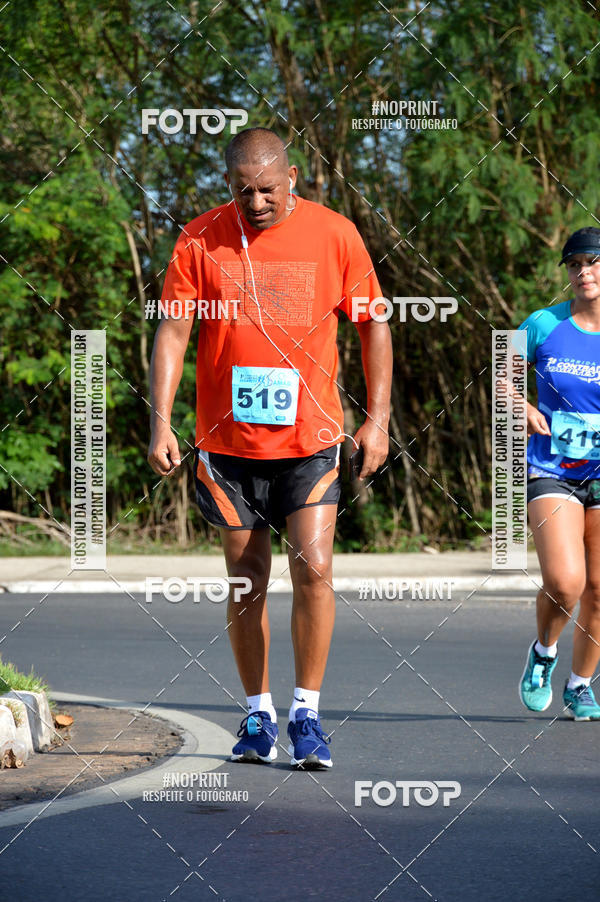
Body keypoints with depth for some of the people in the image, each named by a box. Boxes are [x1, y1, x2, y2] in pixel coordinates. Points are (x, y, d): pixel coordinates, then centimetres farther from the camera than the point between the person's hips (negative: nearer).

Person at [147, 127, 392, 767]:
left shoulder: (334, 235, -3)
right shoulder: (201, 240, -3)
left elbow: (373, 325, 6)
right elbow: (172, 331, -4)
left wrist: (377, 419, 1)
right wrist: (160, 422, -14)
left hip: (311, 439, -1)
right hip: (228, 443, 1)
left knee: (313, 569, -12)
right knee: (246, 579, 7)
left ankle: (306, 714, -1)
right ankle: (258, 715, 19)